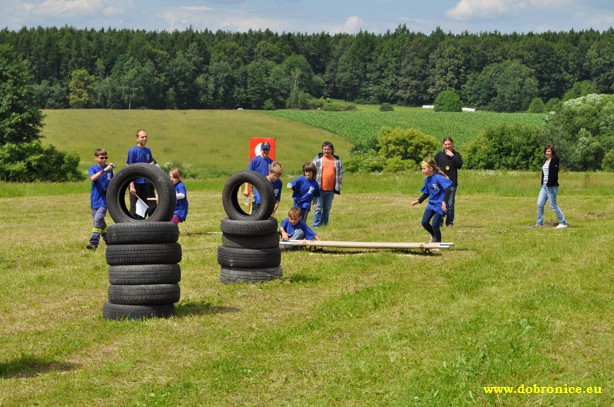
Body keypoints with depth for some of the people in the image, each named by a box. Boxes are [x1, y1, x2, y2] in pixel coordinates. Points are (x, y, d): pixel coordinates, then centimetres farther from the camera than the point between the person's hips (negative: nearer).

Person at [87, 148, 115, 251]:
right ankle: (107, 238, 31)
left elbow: (112, 182, 19)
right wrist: (104, 170, -33)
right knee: (99, 221, 12)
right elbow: (93, 178, -24)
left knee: (98, 219, -16)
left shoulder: (109, 168, 5)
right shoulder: (93, 168, -2)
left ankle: (94, 242, -19)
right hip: (95, 199, 1)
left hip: (104, 199, -1)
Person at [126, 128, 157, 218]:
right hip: (137, 183, -5)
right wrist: (132, 186, -15)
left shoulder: (148, 150, 9)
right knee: (135, 208, 1)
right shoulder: (133, 151, -7)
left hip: (147, 183, 5)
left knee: (152, 206, 6)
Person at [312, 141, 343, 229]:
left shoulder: (337, 160, 9)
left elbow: (340, 173, 13)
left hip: (331, 190, 3)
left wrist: (338, 185, 5)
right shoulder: (318, 159, 1)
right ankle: (316, 226, 1)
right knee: (318, 208, -3)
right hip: (319, 189, -3)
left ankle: (324, 225, 18)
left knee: (327, 209, 10)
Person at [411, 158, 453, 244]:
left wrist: (444, 202, -35)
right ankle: (434, 236, 28)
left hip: (439, 205, -8)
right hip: (431, 204, 8)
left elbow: (447, 189, -28)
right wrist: (418, 201, 14)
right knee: (424, 222, 1)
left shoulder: (438, 178, -21)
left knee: (434, 225, -9)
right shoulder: (427, 179, 5)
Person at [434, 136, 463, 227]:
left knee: (450, 204, 1)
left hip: (452, 183, -1)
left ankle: (450, 222, 7)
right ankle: (439, 221, 3)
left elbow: (459, 165, -10)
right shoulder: (439, 155, 9)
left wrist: (452, 156, -12)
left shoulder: (456, 155, 6)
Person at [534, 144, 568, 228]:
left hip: (551, 186, -9)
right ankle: (539, 223, 16)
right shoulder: (546, 161, 16)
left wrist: (550, 184, -24)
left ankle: (563, 223, 1)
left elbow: (554, 173, -19)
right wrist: (542, 184, 15)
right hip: (544, 186, 9)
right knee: (540, 204, 7)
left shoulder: (554, 159, -10)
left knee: (553, 205, -6)